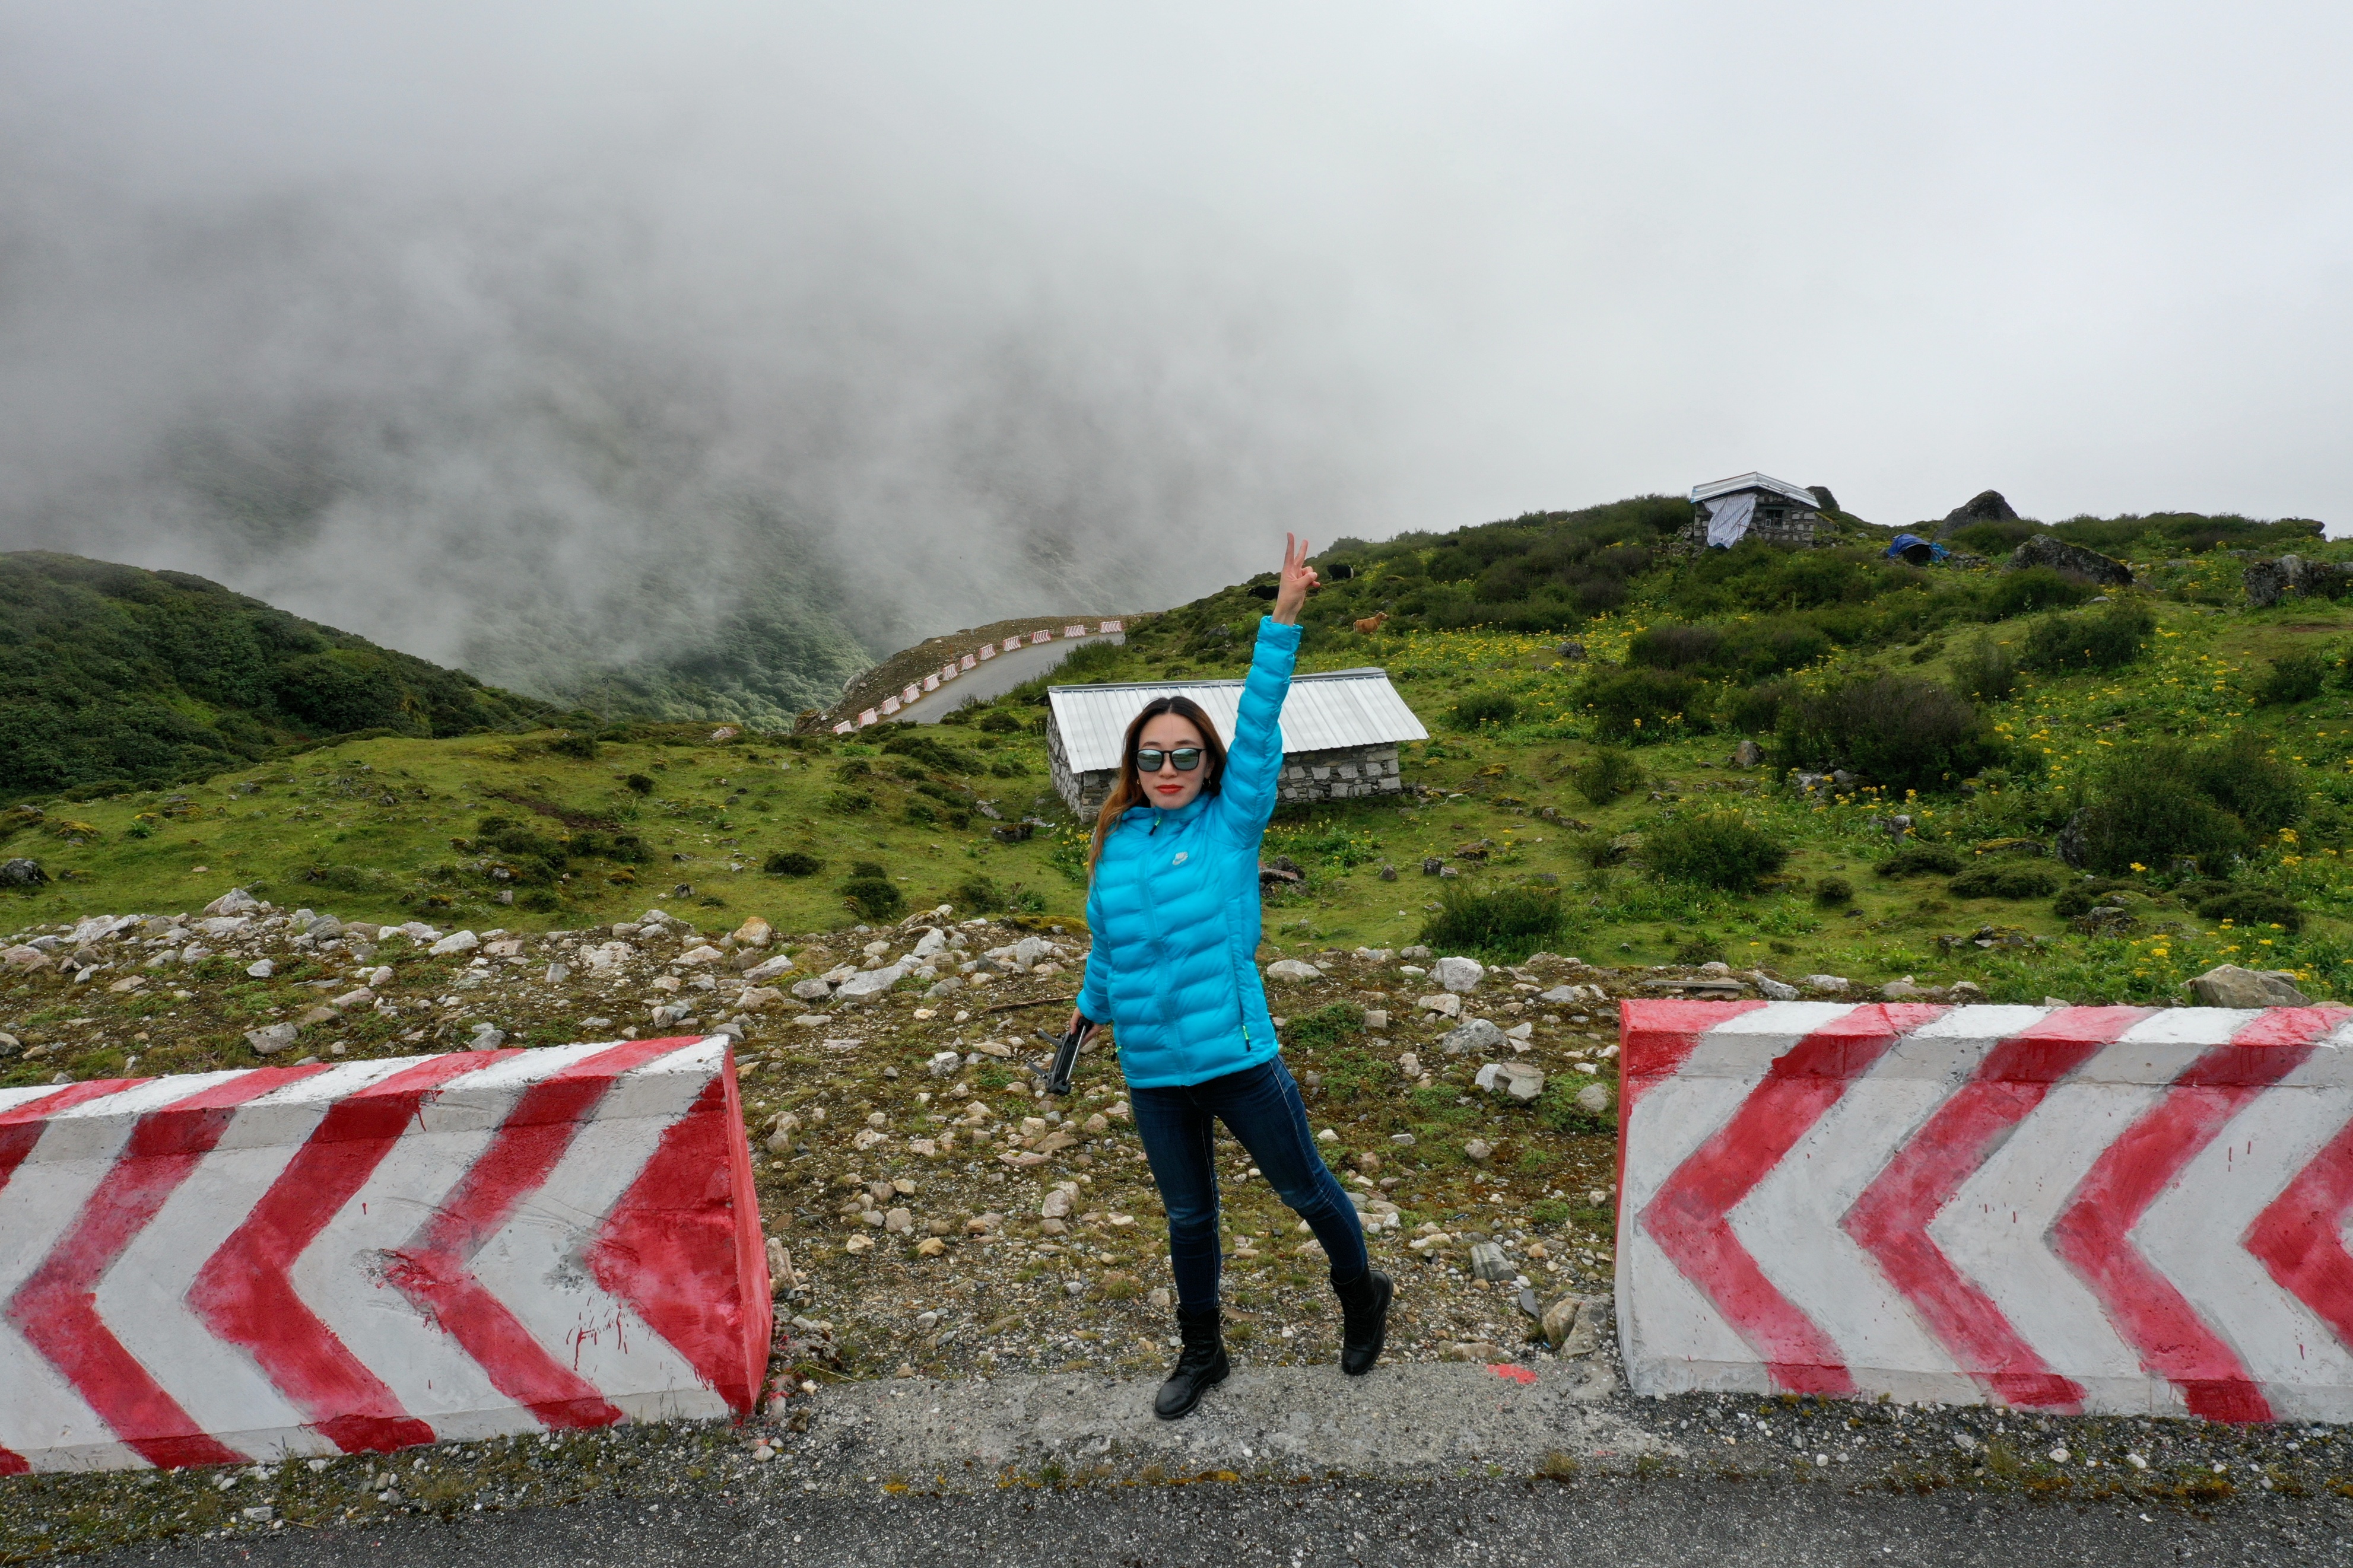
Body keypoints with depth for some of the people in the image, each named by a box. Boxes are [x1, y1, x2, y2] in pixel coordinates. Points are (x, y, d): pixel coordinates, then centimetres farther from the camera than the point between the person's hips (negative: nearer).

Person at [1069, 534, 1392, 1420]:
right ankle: (1201, 1356, 42)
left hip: (1239, 1057, -3)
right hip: (1152, 1072, 4)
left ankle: (1361, 1296, 45)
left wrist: (1283, 621, -24)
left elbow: (1259, 729, -17)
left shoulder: (1232, 825, -7)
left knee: (1304, 1190, 15)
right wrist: (1091, 1004, 28)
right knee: (1188, 1216, 21)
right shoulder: (1117, 842, 3)